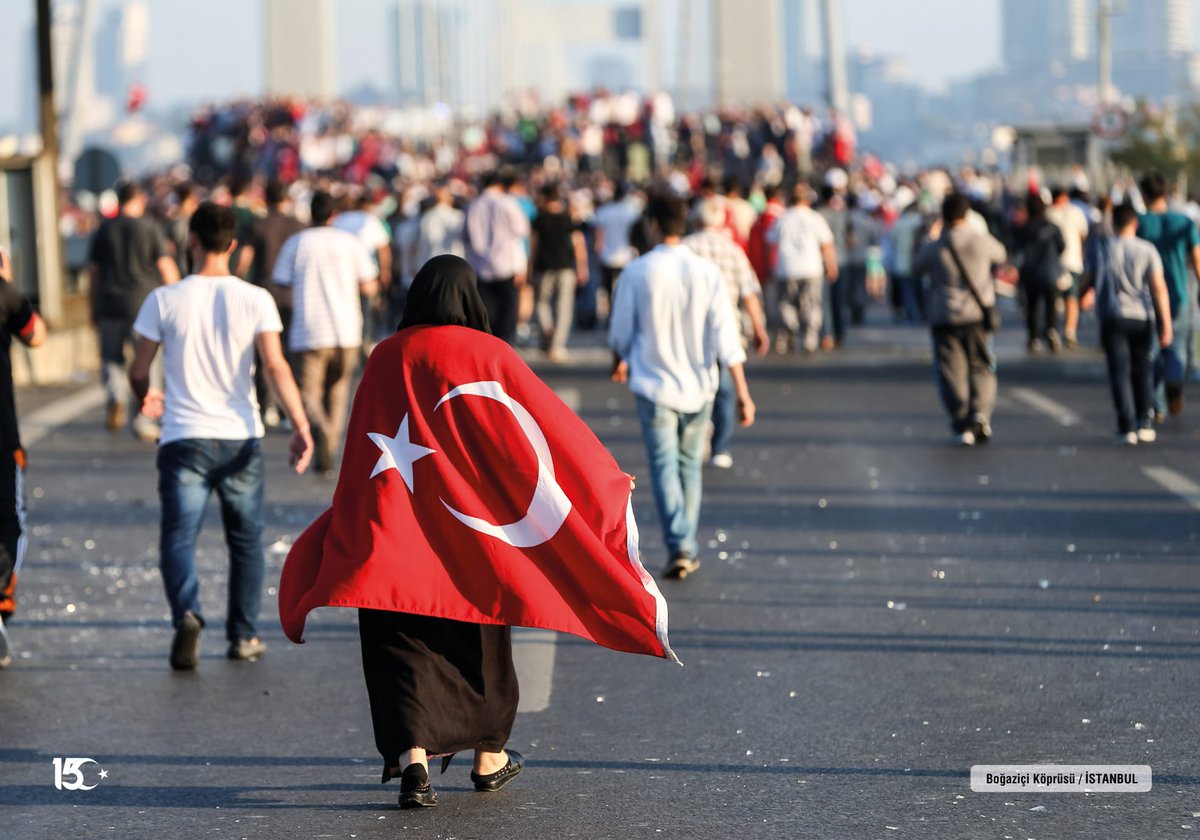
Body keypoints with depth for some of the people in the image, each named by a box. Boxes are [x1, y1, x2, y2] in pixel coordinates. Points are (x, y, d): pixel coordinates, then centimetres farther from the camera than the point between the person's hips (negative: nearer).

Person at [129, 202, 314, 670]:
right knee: (246, 542, 17)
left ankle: (187, 614, -27)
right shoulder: (254, 300, -4)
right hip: (240, 438, 1)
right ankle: (244, 636, 20)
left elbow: (138, 371, 3)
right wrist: (301, 427, -13)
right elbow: (276, 367, -13)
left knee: (179, 538, -1)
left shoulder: (164, 301, -3)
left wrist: (147, 399, 24)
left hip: (183, 439, -1)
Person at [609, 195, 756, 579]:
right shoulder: (708, 273, -5)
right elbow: (725, 338, -8)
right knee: (689, 465, 16)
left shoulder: (637, 272, -8)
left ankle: (678, 546, -19)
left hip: (654, 384, -2)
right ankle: (688, 548, 21)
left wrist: (620, 361, 24)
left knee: (664, 466, -3)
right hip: (698, 386, 2)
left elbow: (620, 332, 2)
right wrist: (742, 392, -6)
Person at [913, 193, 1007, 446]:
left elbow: (917, 268, 13)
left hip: (944, 318, -1)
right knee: (981, 368, 11)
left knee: (951, 371, 4)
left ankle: (962, 424, -3)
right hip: (977, 314, 1)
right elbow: (1000, 255, 17)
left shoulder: (934, 248, -6)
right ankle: (980, 411, -13)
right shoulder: (981, 241, -5)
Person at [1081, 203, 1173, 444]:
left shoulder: (1099, 248, -1)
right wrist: (1166, 324, -9)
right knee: (1142, 370, 13)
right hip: (1141, 317, 0)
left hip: (1112, 318, 0)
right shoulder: (1147, 250, -4)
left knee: (1120, 372, 0)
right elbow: (1159, 288, -9)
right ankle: (1144, 424, 11)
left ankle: (1127, 428, -6)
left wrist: (1086, 296, 33)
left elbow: (1088, 280, 9)